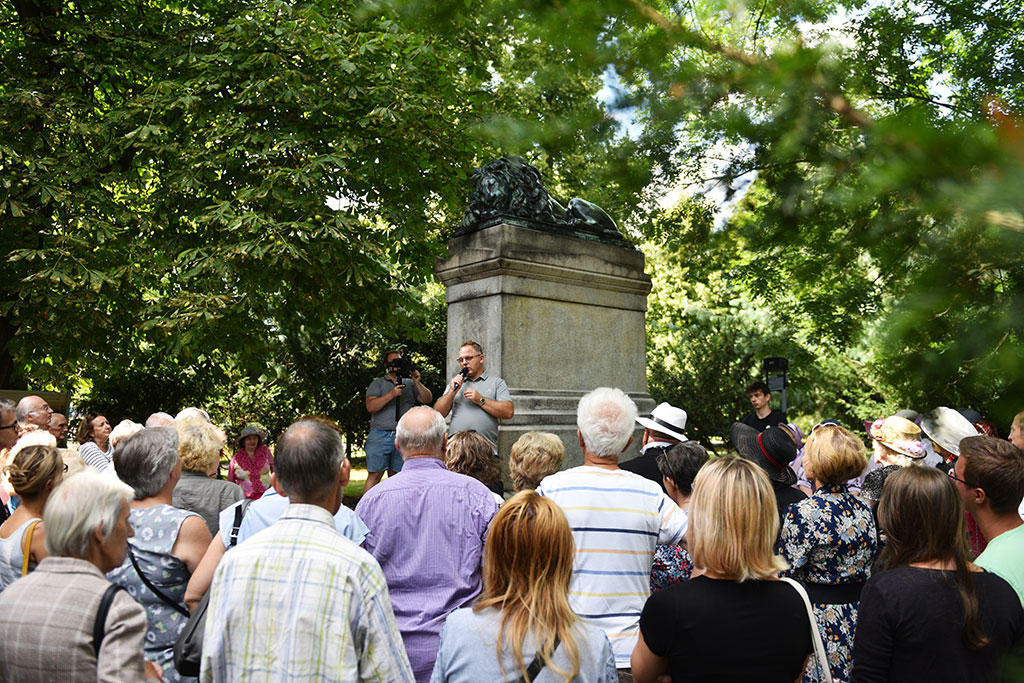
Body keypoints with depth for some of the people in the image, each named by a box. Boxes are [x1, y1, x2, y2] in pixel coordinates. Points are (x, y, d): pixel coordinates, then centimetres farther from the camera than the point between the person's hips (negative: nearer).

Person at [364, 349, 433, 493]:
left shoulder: (409, 383, 18)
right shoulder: (377, 384, 9)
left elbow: (427, 399, 10)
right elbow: (370, 407, -5)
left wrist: (417, 383, -5)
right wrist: (391, 394, -14)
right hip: (380, 435, -3)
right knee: (374, 475, -7)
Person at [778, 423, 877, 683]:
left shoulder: (802, 513, -20)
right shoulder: (863, 508, 1)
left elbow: (786, 572, -17)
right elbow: (869, 564, 11)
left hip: (822, 621, -6)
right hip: (860, 618, 7)